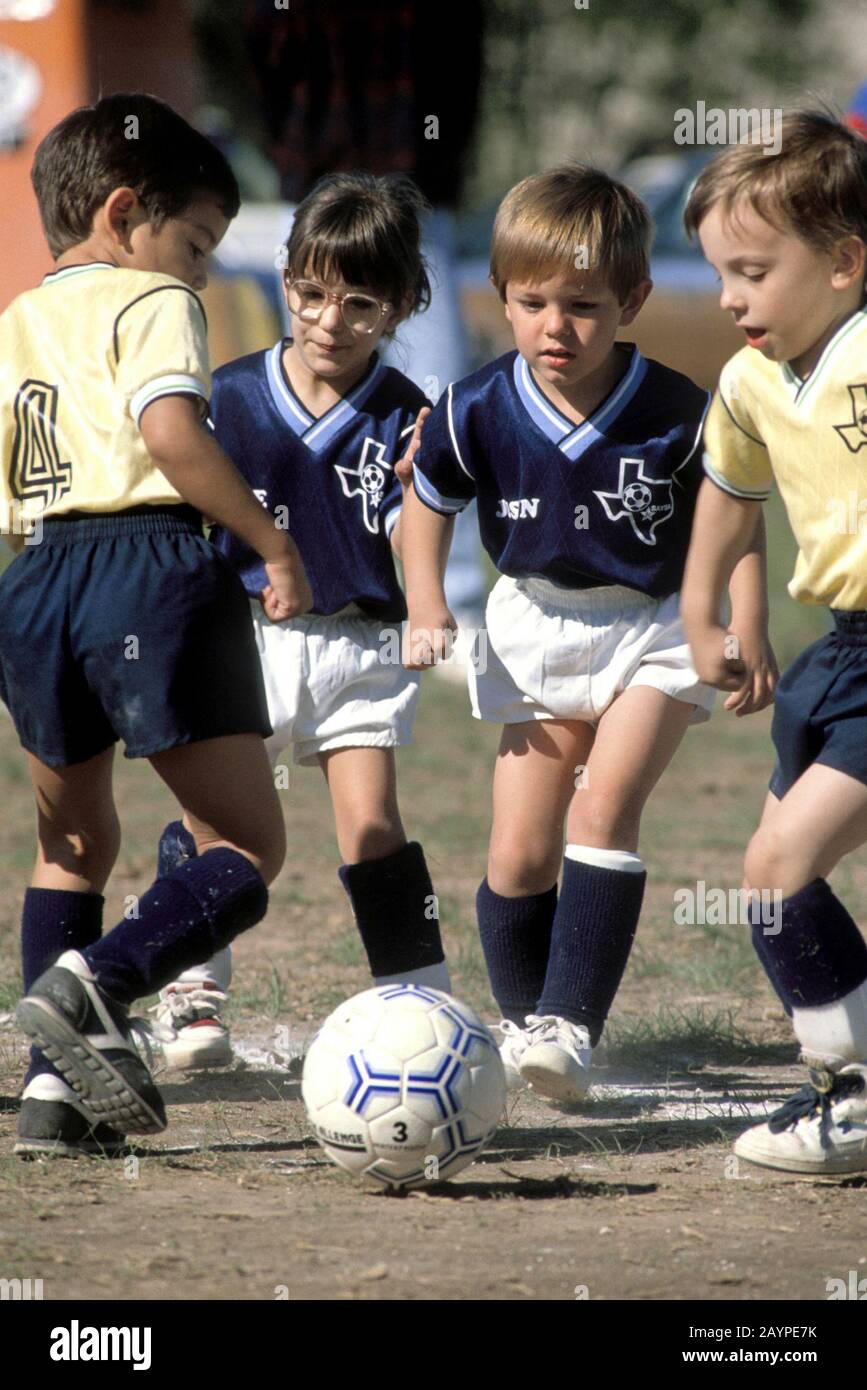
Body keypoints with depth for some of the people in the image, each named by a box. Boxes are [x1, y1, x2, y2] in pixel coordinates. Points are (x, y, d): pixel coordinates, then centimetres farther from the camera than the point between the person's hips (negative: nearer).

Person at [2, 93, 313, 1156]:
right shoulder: (150, 302, 1)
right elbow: (171, 432, -17)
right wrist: (272, 542, -13)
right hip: (153, 569, -7)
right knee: (247, 849, -2)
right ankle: (94, 983, -27)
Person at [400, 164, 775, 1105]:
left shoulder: (675, 413, -19)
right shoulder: (479, 413, -13)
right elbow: (427, 503, 6)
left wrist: (748, 634, -10)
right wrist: (426, 609, -4)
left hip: (654, 632, -3)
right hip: (535, 634, 3)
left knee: (603, 807, -22)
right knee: (518, 851, 1)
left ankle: (572, 1024, -22)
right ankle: (521, 1026, 21)